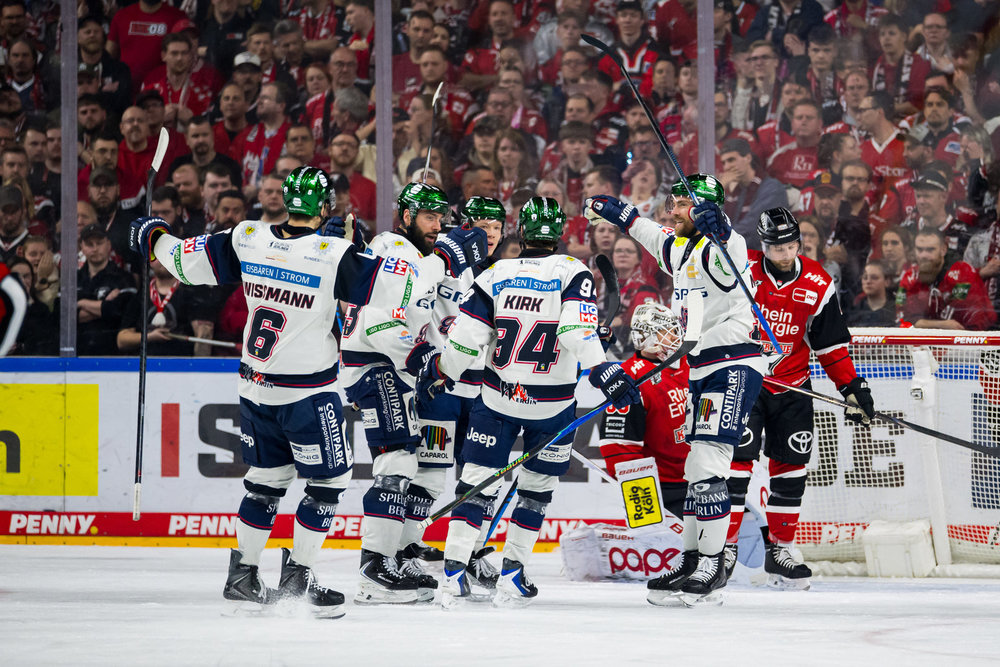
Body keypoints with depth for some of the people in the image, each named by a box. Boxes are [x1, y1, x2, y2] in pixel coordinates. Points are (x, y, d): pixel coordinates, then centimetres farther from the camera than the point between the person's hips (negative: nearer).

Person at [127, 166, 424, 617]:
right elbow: (396, 284, -22)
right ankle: (296, 577, 6)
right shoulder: (332, 256, -19)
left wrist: (154, 236, 24)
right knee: (328, 480, 6)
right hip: (307, 392, -6)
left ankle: (242, 576, 20)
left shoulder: (247, 239, -5)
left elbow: (189, 262, 5)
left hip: (256, 388, 6)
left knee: (267, 479, 18)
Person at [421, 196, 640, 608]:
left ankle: (453, 573, -2)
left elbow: (464, 341, -2)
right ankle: (511, 578, 13)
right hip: (552, 405, -1)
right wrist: (604, 373, -23)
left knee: (477, 481, 7)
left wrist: (436, 373, 13)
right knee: (536, 488, 15)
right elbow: (578, 332, -23)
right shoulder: (572, 273, -8)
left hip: (497, 399, 1)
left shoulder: (495, 276, -2)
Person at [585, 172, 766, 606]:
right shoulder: (678, 248, 14)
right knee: (696, 470, 12)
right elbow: (650, 233, 37)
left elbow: (731, 259, -40)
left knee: (706, 466, -16)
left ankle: (713, 567, -14)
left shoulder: (718, 247, -15)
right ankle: (692, 561, 18)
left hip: (734, 366, -10)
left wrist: (718, 230, -58)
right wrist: (614, 212, 45)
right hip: (702, 370, 10)